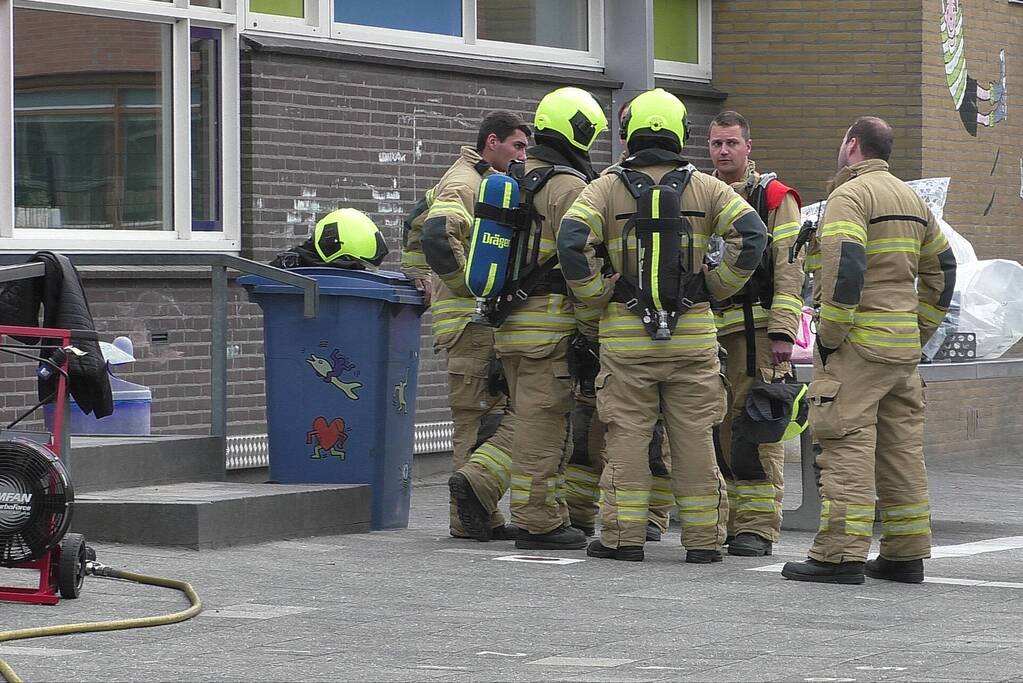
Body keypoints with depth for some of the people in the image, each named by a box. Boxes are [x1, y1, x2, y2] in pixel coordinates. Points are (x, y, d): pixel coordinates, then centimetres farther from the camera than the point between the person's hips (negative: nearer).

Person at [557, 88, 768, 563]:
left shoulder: (607, 189, 1)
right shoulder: (705, 189, 4)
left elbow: (572, 240, -12)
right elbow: (752, 234, -6)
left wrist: (596, 297, -2)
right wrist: (718, 287, 3)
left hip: (625, 332, -1)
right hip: (693, 331, 1)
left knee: (627, 436, 3)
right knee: (694, 438, 5)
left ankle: (623, 536, 3)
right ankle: (703, 538, 7)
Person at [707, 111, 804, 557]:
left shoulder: (774, 198, 3)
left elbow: (789, 269, -4)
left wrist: (782, 333, -12)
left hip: (755, 327, -5)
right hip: (707, 331, 5)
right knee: (716, 427, 6)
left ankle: (757, 525, -6)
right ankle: (725, 520, 13)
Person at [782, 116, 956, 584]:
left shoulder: (850, 195, -9)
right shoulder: (912, 199, 19)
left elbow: (845, 267, -21)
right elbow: (942, 268, 23)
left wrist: (828, 335, -15)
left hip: (857, 344, -8)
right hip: (904, 345, 8)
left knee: (848, 446, -9)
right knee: (902, 448, 10)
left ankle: (841, 554, -12)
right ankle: (905, 554, 13)